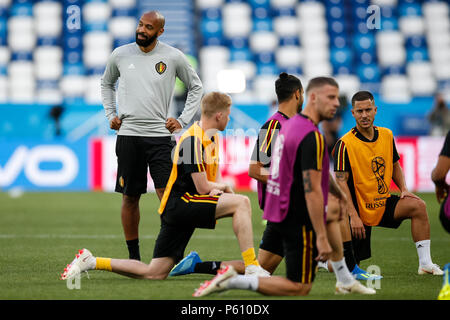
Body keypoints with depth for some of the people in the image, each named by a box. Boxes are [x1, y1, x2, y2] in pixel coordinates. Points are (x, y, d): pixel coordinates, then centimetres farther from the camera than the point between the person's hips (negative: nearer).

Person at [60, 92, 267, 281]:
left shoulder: (211, 137, 15)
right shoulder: (193, 140, -16)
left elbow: (207, 180, 28)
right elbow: (202, 188, -17)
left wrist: (214, 188, 5)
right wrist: (222, 187, 3)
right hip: (178, 205, -10)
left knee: (154, 274, 4)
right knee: (241, 202, -22)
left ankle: (91, 261, 12)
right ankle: (252, 269, -26)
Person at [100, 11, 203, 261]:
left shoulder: (173, 57, -1)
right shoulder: (120, 55, 5)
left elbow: (196, 87, 13)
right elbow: (106, 83, 25)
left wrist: (183, 120, 5)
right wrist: (110, 114, 14)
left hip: (160, 135, -2)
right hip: (127, 135, 2)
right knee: (130, 197, 5)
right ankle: (133, 257, 14)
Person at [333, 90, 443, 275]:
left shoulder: (386, 135, 4)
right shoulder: (345, 144, -15)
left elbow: (395, 166, 19)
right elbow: (341, 181, -17)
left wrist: (403, 189, 1)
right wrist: (353, 216, -23)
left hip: (384, 204, 5)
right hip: (360, 210, -5)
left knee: (418, 206, -20)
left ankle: (425, 263, -16)